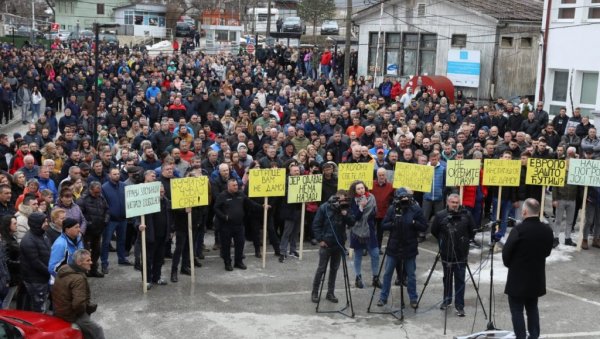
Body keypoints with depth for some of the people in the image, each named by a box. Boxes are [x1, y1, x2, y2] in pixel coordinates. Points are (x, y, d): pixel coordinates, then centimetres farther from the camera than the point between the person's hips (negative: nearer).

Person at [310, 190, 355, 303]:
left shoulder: (345, 208, 1)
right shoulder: (324, 208, -10)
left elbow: (352, 223, -4)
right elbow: (316, 224, -8)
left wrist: (345, 214, -19)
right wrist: (320, 239, -10)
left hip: (339, 244, 4)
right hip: (326, 243, -4)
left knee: (334, 269, 11)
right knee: (321, 269, 2)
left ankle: (330, 293, 21)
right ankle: (314, 292, 14)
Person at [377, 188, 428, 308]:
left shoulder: (416, 209, -8)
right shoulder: (392, 209, -5)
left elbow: (424, 226, -6)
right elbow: (384, 225, -3)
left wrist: (414, 223, -23)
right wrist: (393, 224, -21)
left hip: (410, 247, -1)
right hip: (393, 247, 1)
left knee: (411, 275, 8)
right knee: (387, 273, 8)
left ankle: (413, 299, 22)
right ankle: (383, 297, 20)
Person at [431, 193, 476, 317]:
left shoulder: (466, 215, -7)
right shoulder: (440, 215, -7)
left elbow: (472, 231, 6)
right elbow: (434, 231, 7)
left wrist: (465, 241, 4)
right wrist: (443, 241, 7)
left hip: (461, 254, -1)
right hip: (446, 253, 1)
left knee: (460, 280, 2)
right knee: (447, 278, 15)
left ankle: (459, 305, 8)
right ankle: (447, 300, 31)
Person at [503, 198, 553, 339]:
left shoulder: (519, 229, -21)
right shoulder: (547, 230, -3)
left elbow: (506, 252, -15)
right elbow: (547, 251, 8)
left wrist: (510, 265, 4)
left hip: (518, 278, -6)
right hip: (537, 277, 6)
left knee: (517, 310, 3)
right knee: (532, 308, 20)